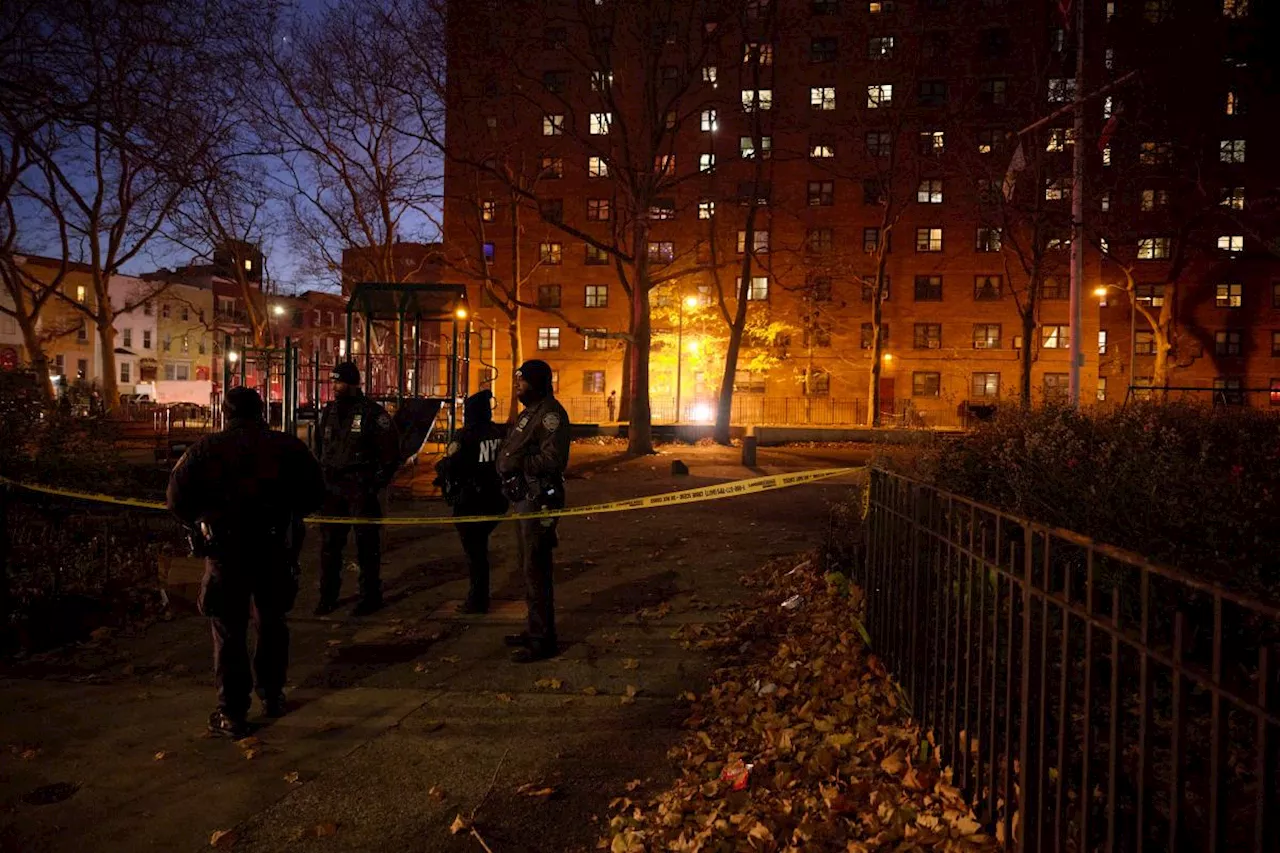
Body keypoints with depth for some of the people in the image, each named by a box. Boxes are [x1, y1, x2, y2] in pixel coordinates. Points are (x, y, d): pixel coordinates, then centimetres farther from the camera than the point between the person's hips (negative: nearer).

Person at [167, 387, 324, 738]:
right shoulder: (287, 447, 0)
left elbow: (177, 498, -6)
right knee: (271, 622, 19)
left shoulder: (206, 449, -2)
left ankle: (232, 713, 9)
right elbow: (314, 495, 3)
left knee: (229, 631, 7)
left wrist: (199, 525, 11)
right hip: (275, 550, 2)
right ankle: (272, 695, 29)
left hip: (225, 551, -2)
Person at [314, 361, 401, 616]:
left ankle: (370, 596, 12)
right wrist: (321, 477, 12)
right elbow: (319, 448, 21)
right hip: (332, 489, 6)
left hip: (361, 489, -5)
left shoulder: (373, 413, -7)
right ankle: (327, 596, 18)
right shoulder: (328, 412, 11)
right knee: (329, 543, 8)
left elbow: (390, 452, -5)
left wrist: (377, 483, -8)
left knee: (367, 544, 2)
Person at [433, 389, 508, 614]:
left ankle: (477, 601, 10)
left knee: (474, 551, 4)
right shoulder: (500, 433, 3)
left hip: (470, 502, -6)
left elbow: (451, 466, -22)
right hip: (494, 500, 6)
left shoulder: (465, 436, -15)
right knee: (480, 548, 19)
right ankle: (479, 596, 26)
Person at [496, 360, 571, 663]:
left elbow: (553, 458, -24)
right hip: (526, 498, 11)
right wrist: (507, 463, 7)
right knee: (529, 567, 18)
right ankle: (536, 630, 31)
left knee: (535, 569, -8)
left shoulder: (550, 412, -14)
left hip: (539, 499, -11)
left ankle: (543, 640, 0)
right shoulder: (531, 411, 18)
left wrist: (519, 463, -26)